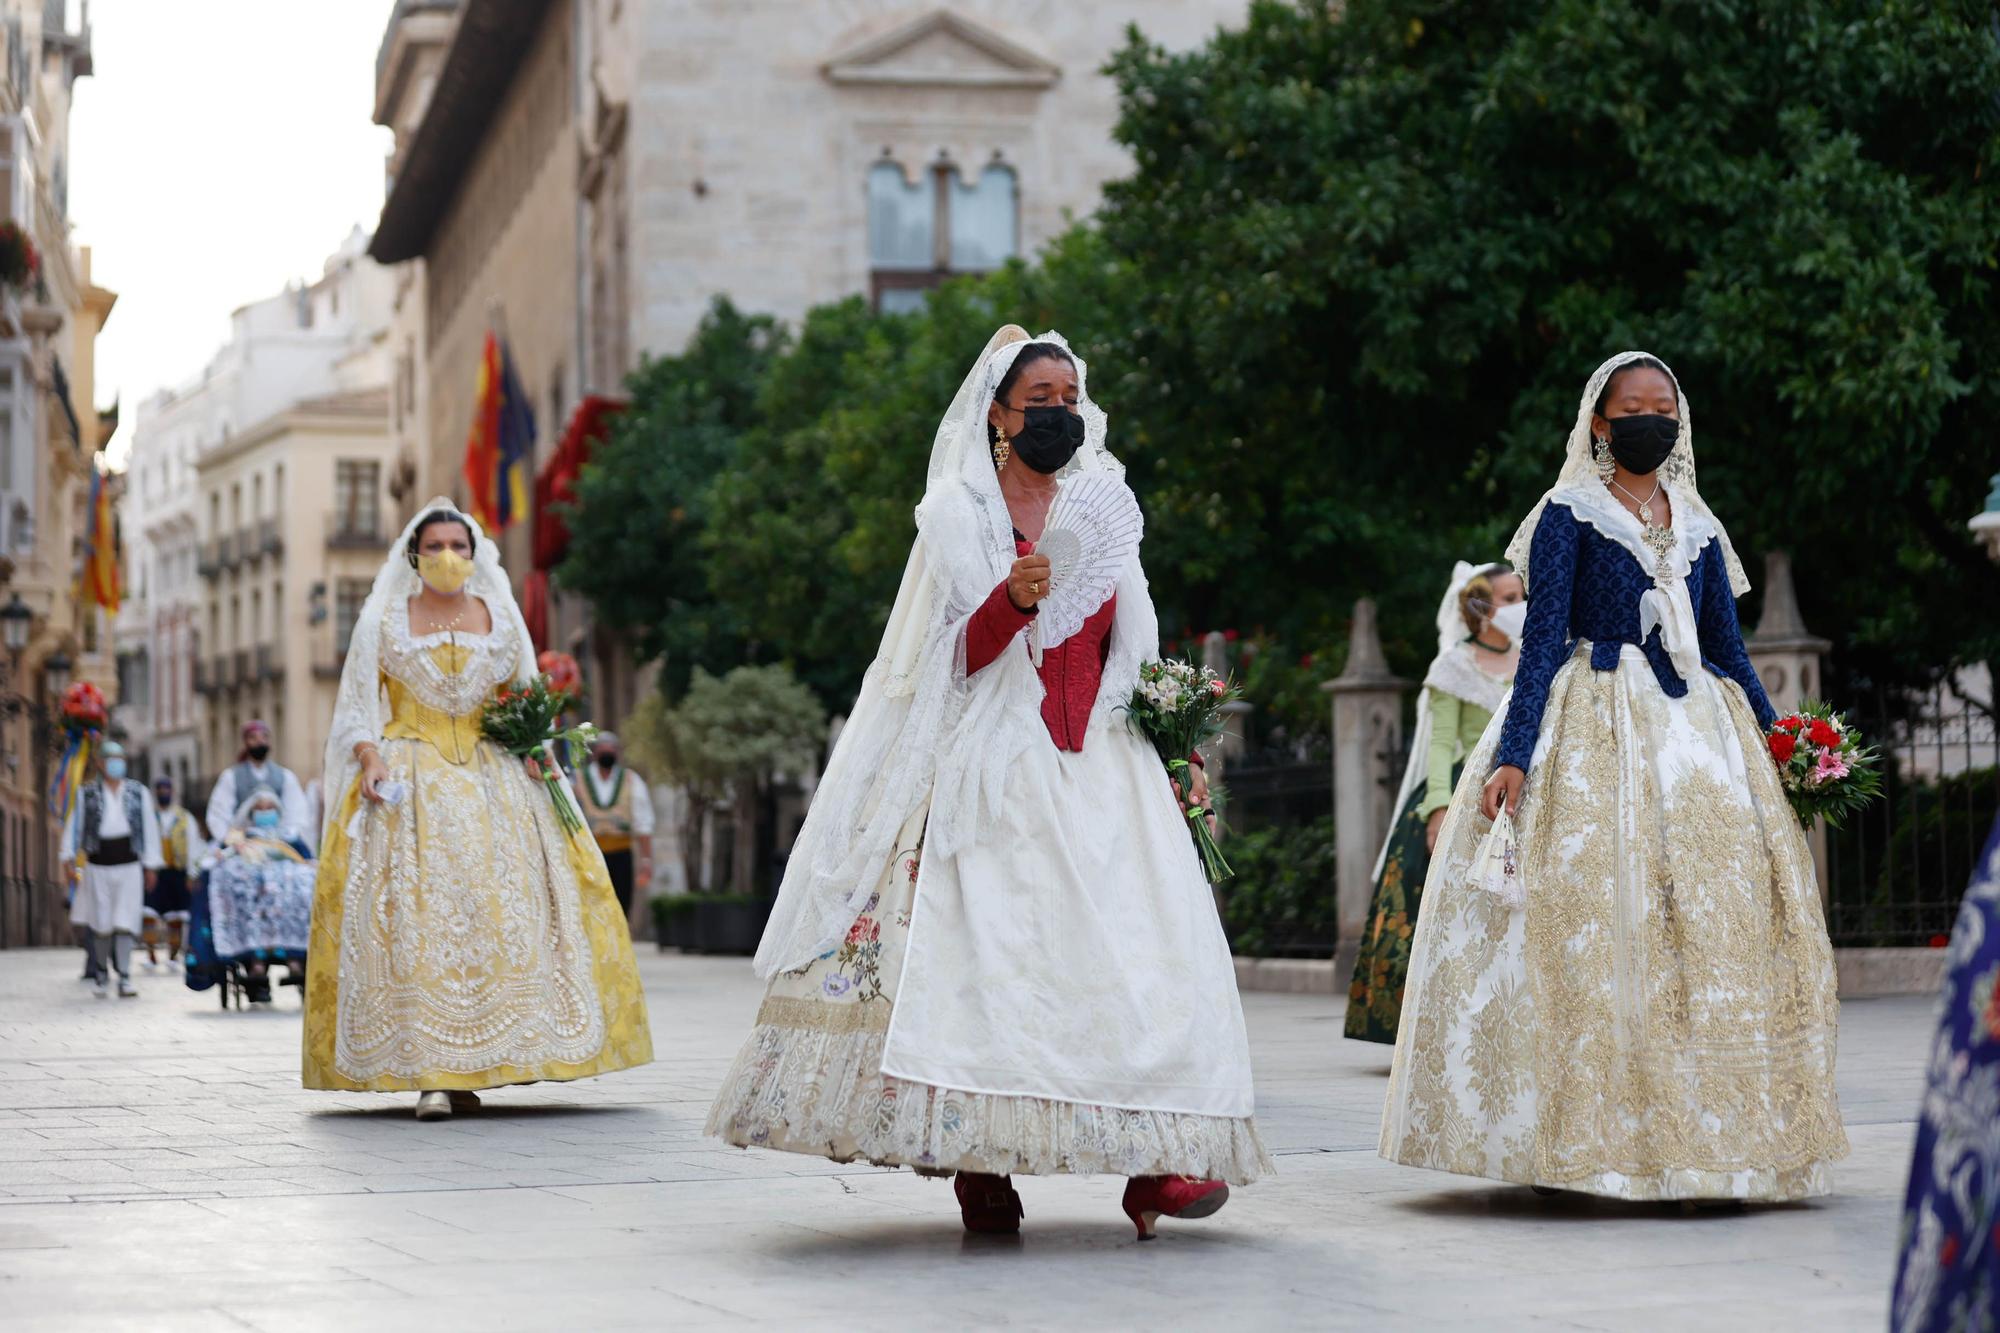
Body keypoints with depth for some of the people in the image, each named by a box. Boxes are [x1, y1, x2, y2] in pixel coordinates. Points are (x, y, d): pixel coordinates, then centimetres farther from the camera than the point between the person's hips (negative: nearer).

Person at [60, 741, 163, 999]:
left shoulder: (139, 792, 9)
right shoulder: (87, 793, 7)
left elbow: (150, 828, 10)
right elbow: (74, 826, 7)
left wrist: (151, 866, 8)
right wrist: (69, 857, -3)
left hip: (128, 864, 0)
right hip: (98, 864, 0)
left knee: (125, 923, -9)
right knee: (101, 924, 2)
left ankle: (124, 978, -11)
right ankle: (101, 974, 21)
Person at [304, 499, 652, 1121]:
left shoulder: (500, 616, 14)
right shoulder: (383, 618, 8)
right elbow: (358, 706, 6)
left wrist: (534, 749, -1)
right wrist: (370, 761, -11)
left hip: (493, 781, 3)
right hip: (410, 784, -2)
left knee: (502, 906, -8)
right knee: (415, 914, -14)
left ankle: (470, 1065, -2)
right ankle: (428, 1072, -17)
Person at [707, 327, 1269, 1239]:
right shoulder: (957, 511, 4)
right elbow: (957, 658, -4)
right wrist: (1012, 599, -24)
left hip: (1098, 766, 4)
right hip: (993, 768, -4)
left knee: (1138, 945, -10)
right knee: (987, 947, -12)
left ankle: (1152, 1163, -14)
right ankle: (980, 1170, -8)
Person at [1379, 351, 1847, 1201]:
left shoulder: (1697, 527, 16)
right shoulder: (1569, 516, 2)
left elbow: (1728, 650, 17)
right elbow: (1542, 642, -5)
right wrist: (1513, 754, -14)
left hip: (1696, 732, 5)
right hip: (1594, 731, -5)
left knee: (1718, 912, -4)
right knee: (1594, 920, -11)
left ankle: (1709, 1138, 0)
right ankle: (1584, 1141, -9)